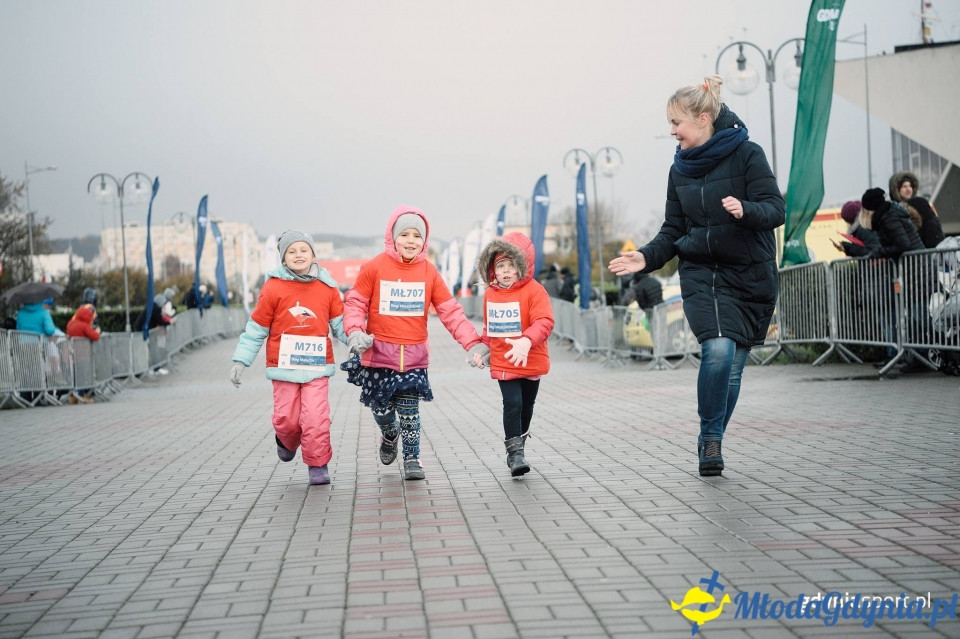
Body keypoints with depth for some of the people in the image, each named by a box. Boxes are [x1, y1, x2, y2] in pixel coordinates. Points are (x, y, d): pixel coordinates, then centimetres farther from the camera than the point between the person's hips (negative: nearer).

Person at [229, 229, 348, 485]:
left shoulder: (327, 288, 3)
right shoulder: (274, 287, -3)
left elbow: (340, 322, 9)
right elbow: (256, 327, 3)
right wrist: (241, 360, 2)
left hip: (317, 366, 1)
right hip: (284, 366, 0)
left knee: (316, 417, -9)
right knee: (286, 418, 3)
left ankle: (318, 465, 8)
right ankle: (287, 441, 39)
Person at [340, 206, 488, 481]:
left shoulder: (429, 272, 2)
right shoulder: (374, 268, -5)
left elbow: (451, 312, 4)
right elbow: (355, 303, 0)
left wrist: (473, 343, -2)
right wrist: (355, 331, -18)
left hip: (414, 355, 1)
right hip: (378, 352, -1)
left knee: (410, 411, -3)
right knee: (381, 408, 9)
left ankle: (412, 459, 15)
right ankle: (389, 435, 43)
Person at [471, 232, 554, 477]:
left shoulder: (534, 290, -13)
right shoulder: (490, 294, 3)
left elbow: (544, 322, -25)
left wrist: (526, 341, -40)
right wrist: (483, 349, 13)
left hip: (530, 363, -1)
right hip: (503, 363, 1)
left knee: (526, 406, 13)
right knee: (512, 403, -13)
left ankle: (517, 448, 33)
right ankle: (514, 452, -5)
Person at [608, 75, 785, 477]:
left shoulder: (746, 154, -5)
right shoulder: (680, 169, 8)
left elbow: (776, 209, -10)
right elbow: (672, 231, 11)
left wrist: (745, 210, -30)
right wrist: (646, 257, -6)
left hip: (751, 277, -2)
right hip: (701, 275, 2)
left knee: (732, 366, 2)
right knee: (718, 349, -21)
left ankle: (711, 441, 23)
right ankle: (710, 437, -2)